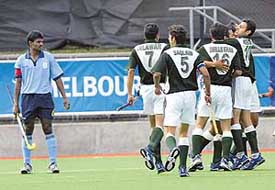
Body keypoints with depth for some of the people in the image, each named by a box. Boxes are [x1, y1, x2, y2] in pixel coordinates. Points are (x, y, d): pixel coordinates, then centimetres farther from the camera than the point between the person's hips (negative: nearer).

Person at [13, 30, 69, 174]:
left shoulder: (48, 58, 6)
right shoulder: (21, 60, 4)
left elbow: (57, 78, 9)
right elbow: (18, 82, 5)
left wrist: (64, 97, 5)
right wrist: (15, 103, 0)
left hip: (45, 97, 0)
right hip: (28, 97, 0)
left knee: (48, 129, -5)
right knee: (27, 131, 2)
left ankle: (53, 163, -3)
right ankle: (27, 164, 8)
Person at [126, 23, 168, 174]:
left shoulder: (137, 50, 8)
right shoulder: (164, 48, 1)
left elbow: (131, 72, 1)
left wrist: (130, 94, 3)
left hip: (146, 89, 3)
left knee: (154, 126, 13)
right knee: (159, 125, -8)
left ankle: (158, 162, 12)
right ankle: (150, 149, -35)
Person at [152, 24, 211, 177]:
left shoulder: (167, 54, -2)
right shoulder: (194, 54, 8)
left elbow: (157, 74, -10)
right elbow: (205, 73, -4)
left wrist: (157, 86, 10)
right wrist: (208, 93, 5)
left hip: (174, 95, -4)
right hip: (190, 95, 4)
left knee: (170, 131, -4)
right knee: (184, 132, 14)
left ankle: (173, 149, -39)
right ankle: (183, 167, 8)